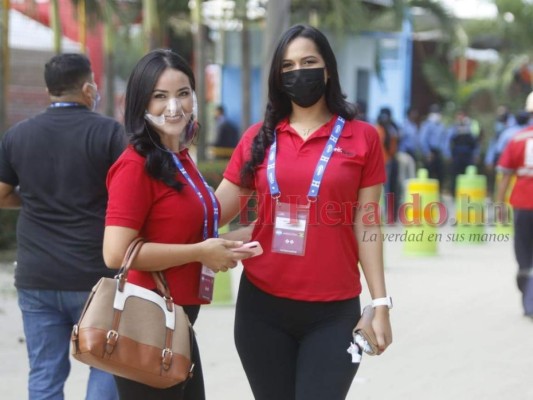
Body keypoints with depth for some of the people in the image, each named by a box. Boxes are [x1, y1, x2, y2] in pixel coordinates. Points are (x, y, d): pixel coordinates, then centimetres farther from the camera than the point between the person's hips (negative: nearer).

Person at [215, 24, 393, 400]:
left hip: (333, 312, -2)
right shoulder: (259, 138, 7)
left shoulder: (362, 137, 1)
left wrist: (381, 303, -2)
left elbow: (366, 226, 2)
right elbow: (216, 211, 5)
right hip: (262, 306, 2)